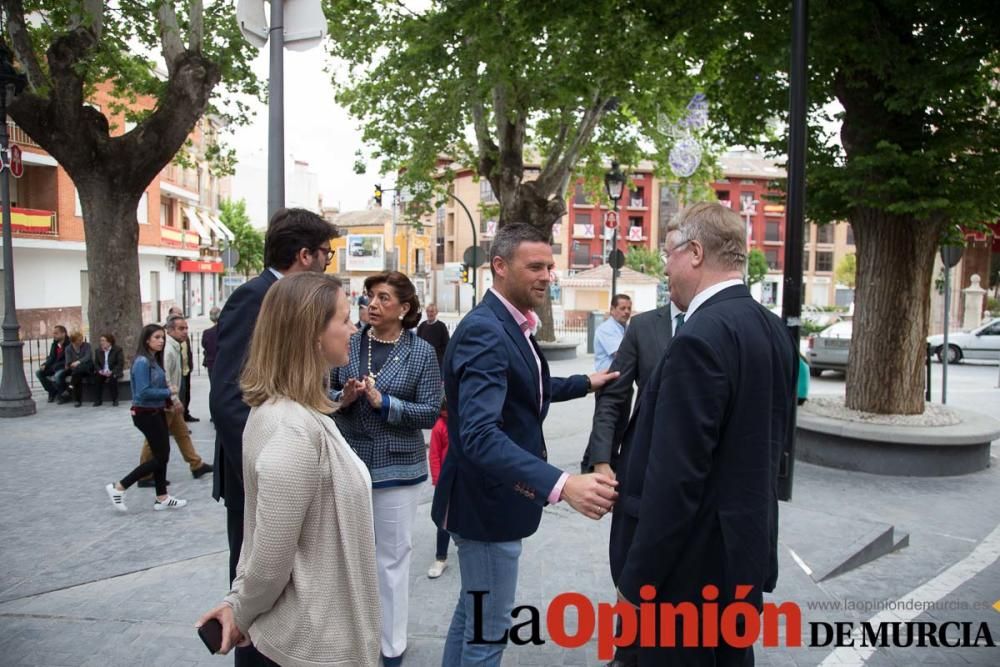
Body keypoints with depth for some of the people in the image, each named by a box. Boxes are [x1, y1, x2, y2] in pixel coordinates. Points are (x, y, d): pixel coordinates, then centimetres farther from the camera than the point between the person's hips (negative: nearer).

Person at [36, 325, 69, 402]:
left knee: (57, 375, -35)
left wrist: (56, 365, -24)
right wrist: (44, 365, -7)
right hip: (54, 367, 8)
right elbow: (51, 358, 11)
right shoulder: (54, 344, 9)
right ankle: (52, 392, 3)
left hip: (64, 367, -8)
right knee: (38, 372, -6)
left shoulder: (69, 344, -14)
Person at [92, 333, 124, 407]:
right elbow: (96, 363, 9)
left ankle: (115, 400, -21)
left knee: (112, 378, -34)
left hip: (114, 372, -4)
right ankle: (98, 400, -17)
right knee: (97, 377, -28)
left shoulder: (117, 350, -5)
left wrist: (112, 372, -23)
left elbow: (120, 364, -11)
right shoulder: (98, 350, 8)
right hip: (102, 372, 4)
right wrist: (99, 370, -13)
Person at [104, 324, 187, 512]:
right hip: (146, 414, -9)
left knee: (162, 454, 13)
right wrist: (169, 392, -16)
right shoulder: (142, 362, -19)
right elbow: (144, 392, -26)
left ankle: (162, 498, 22)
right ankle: (118, 487, 5)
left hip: (157, 412, 9)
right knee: (161, 457, -3)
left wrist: (171, 399, -3)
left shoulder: (155, 360, 9)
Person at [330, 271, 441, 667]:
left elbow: (431, 412, -10)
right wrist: (342, 398, -14)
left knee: (391, 556, 9)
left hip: (397, 468, -3)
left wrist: (383, 402, -20)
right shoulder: (350, 344, 0)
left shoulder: (421, 352, -7)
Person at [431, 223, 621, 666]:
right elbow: (479, 434, -38)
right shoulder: (484, 331, -26)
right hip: (488, 502, -10)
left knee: (474, 612, 25)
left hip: (493, 497, 10)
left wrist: (585, 383, 15)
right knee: (489, 627, 7)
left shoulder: (510, 324, 6)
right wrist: (562, 484, -48)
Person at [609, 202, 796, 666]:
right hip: (746, 551, 9)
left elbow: (675, 477, -24)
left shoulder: (701, 337, -23)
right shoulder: (772, 328, 5)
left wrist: (636, 581, -16)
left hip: (693, 563, -8)